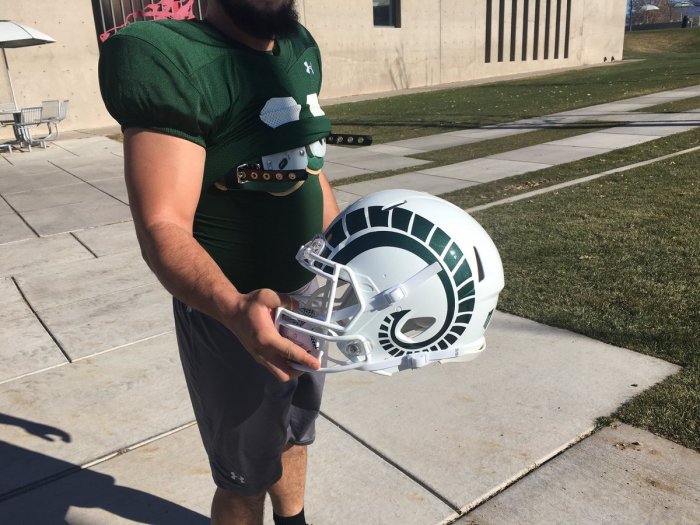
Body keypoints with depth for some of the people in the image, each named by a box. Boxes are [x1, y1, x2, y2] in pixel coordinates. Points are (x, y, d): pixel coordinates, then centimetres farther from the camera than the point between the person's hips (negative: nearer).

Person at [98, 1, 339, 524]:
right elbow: (164, 229, -27)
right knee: (246, 476, 15)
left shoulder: (301, 47, 3)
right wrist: (235, 309, -46)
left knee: (294, 436, 29)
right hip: (232, 315, -7)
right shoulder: (173, 60, -21)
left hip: (309, 301, 7)